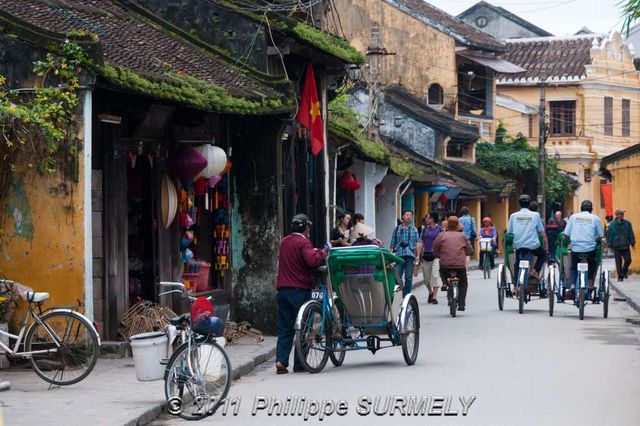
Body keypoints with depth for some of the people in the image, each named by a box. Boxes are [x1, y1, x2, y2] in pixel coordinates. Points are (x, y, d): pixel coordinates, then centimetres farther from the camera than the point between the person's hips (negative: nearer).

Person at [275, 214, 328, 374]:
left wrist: (314, 251, 20)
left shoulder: (284, 242, 15)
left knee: (284, 328, 9)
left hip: (283, 289, 6)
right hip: (299, 289, -6)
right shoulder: (303, 242, -10)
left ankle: (281, 361, -3)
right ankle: (299, 364, 2)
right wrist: (322, 253, -6)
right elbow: (312, 261, -25)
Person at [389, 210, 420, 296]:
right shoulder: (397, 228, 12)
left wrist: (417, 256, 1)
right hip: (399, 255, 0)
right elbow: (393, 243, 12)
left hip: (410, 255, 1)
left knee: (408, 278, 1)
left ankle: (406, 295, 7)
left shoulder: (414, 229, 12)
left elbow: (417, 244, 10)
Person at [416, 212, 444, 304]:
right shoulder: (425, 229, 11)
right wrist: (418, 255, 4)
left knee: (435, 275, -11)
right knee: (426, 277, 9)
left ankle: (434, 297, -8)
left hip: (436, 256, -4)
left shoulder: (440, 229, -1)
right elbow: (421, 242, 12)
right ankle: (430, 292, 31)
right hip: (426, 255, 4)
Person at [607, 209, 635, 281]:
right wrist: (609, 245, -2)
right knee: (618, 262, 0)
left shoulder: (627, 223, 3)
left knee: (628, 260, 0)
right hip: (616, 246, -2)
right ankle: (620, 276, 9)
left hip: (625, 246, 2)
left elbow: (631, 234, 8)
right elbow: (609, 235, 0)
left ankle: (624, 272, 28)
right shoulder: (612, 224, -3)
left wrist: (632, 243, 5)